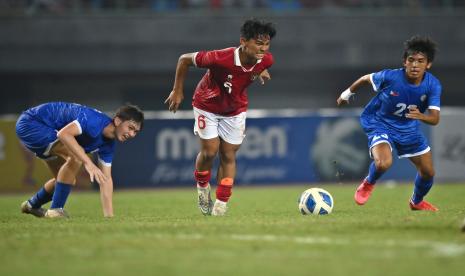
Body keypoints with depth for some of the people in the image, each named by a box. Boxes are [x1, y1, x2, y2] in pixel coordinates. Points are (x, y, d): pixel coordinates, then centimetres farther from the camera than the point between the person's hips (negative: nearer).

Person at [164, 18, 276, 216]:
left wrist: (261, 72, -10)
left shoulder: (265, 60, -24)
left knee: (228, 156, 2)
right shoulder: (220, 58, -39)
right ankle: (202, 187, 23)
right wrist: (177, 91, -16)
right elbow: (184, 60, -23)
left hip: (235, 109, 4)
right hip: (208, 106, -4)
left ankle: (221, 206, 9)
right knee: (210, 151, -7)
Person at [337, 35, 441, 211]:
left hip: (409, 127, 4)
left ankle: (417, 202, 41)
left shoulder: (433, 85, -21)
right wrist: (347, 93, 10)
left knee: (428, 172, 8)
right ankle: (368, 184, 6)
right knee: (383, 163, -31)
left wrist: (421, 116, -50)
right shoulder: (390, 77, -28)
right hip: (380, 123, -4)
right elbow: (366, 79, -7)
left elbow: (434, 118, -26)